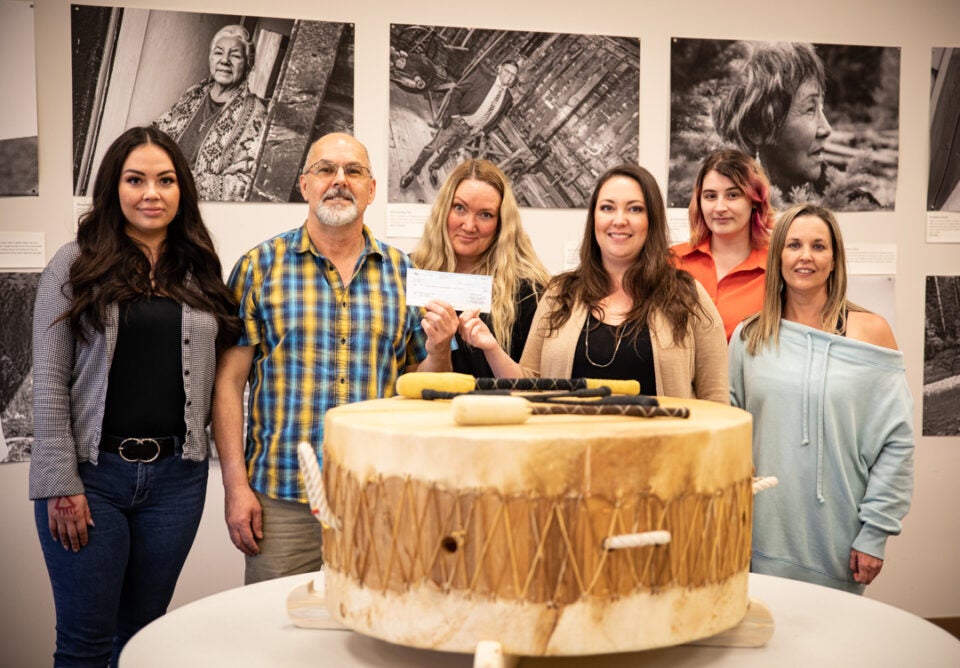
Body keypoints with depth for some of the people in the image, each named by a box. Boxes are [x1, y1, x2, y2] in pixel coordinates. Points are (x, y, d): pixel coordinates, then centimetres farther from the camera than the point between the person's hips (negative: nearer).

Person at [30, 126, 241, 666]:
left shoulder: (200, 274, 9)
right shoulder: (75, 265, -1)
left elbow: (216, 379, 7)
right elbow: (49, 380, -4)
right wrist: (61, 485, -10)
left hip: (177, 475, 3)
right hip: (92, 474, -3)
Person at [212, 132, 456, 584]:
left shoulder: (404, 272, 7)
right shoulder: (261, 266, 1)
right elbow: (228, 382, -1)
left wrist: (438, 347, -9)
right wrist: (236, 486, -7)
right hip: (282, 497, -2)